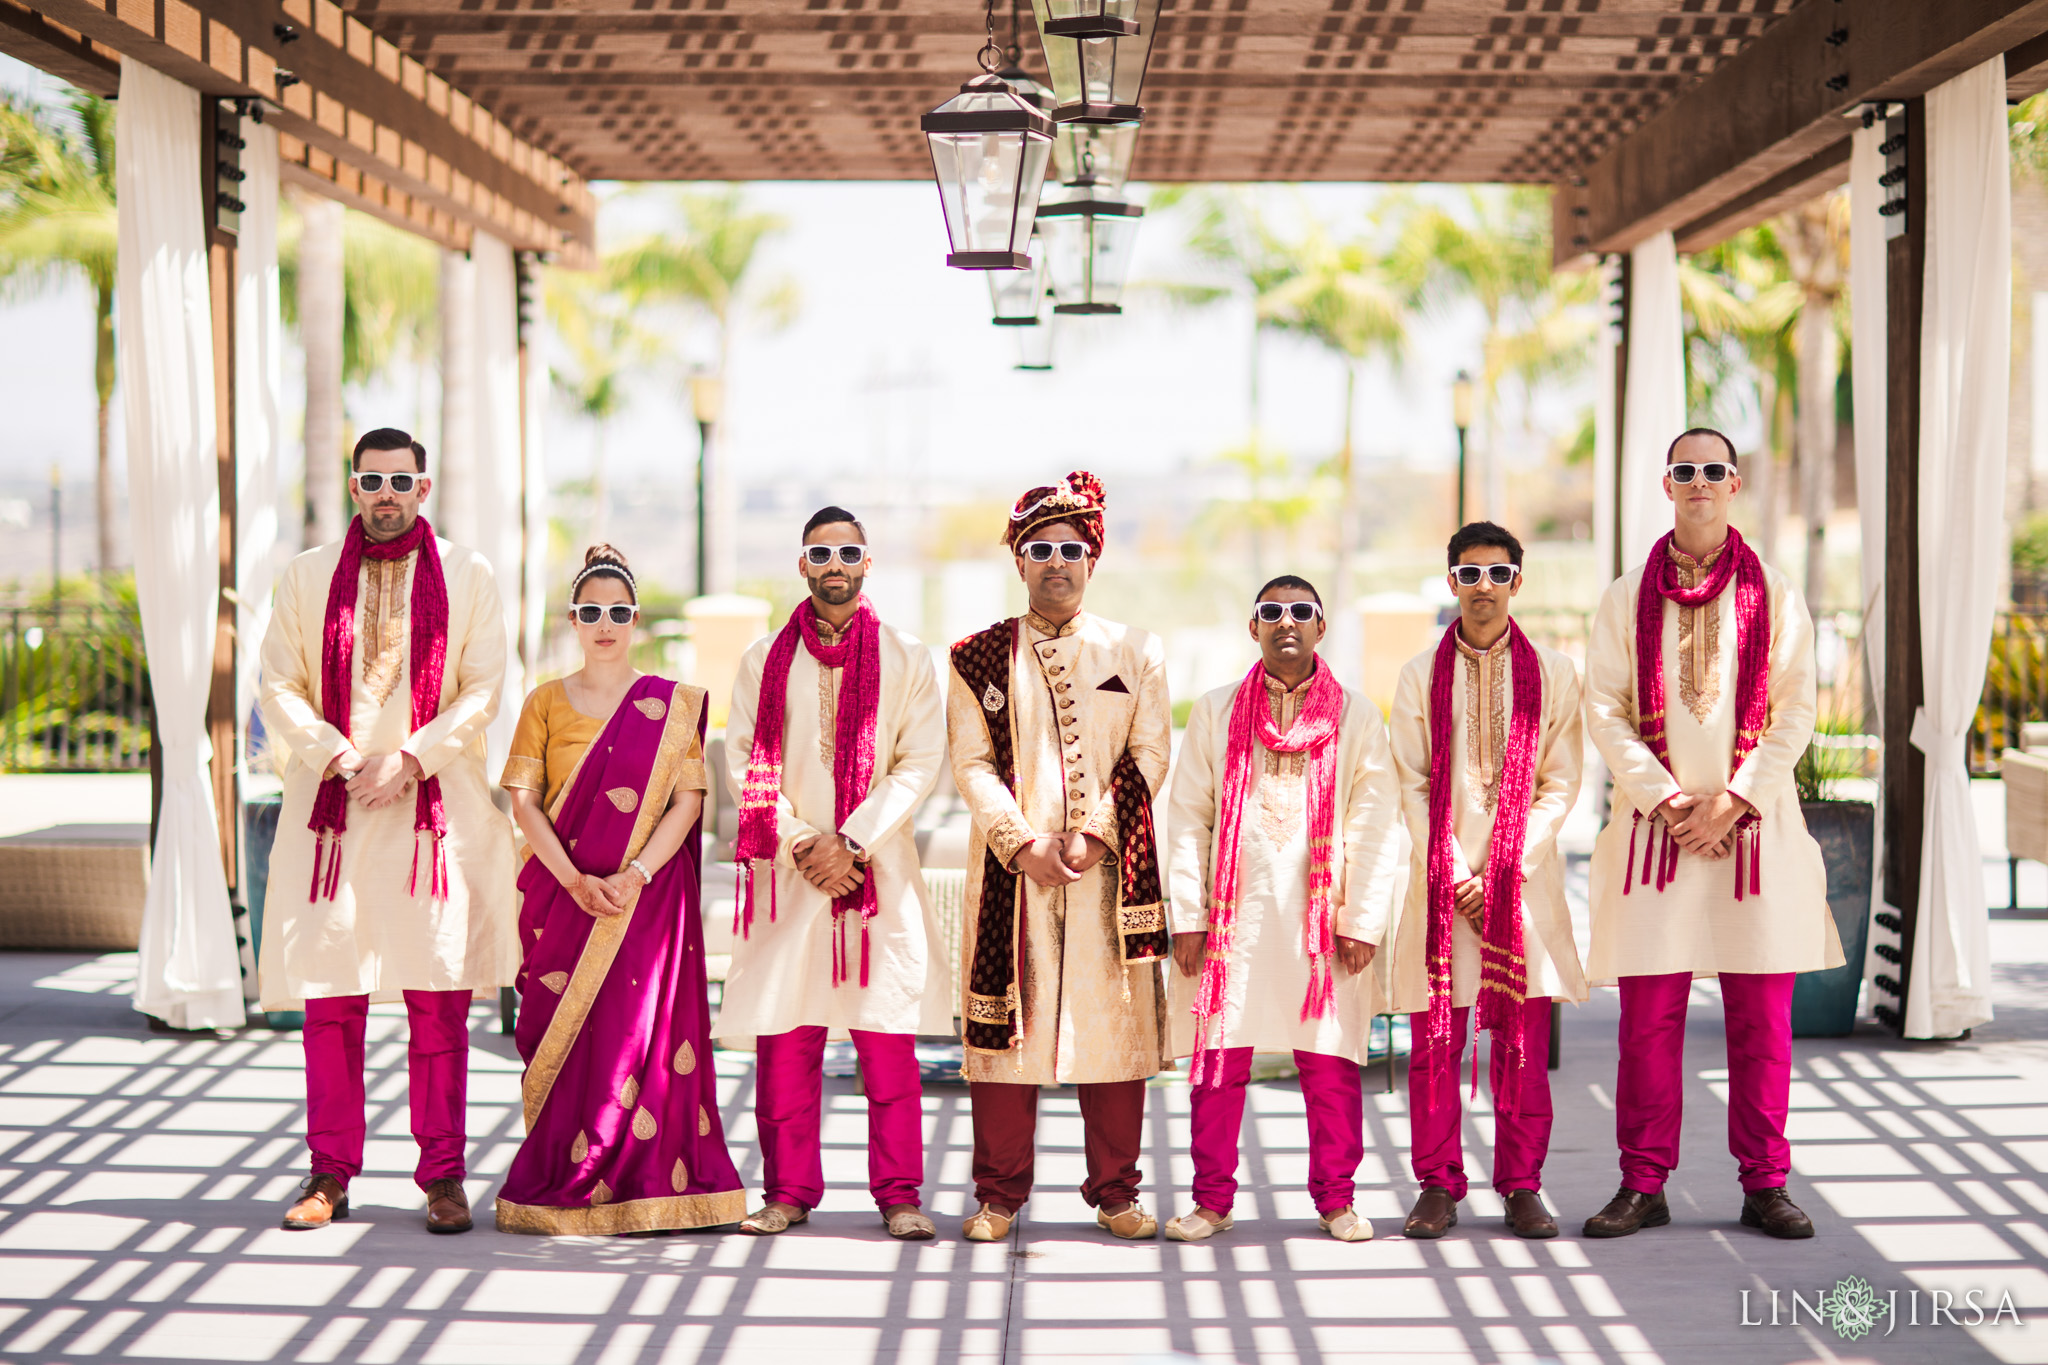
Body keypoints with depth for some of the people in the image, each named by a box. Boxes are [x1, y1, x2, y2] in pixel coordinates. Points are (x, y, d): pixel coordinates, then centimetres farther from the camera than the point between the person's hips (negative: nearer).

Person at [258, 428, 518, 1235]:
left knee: (438, 999, -2)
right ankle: (330, 1174, 10)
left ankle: (442, 1176, 5)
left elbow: (484, 690, 1)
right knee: (329, 997, 1)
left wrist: (410, 759, -11)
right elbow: (279, 689, 6)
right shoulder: (308, 576, 10)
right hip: (332, 806, 1)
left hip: (435, 806, -1)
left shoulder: (467, 575, 7)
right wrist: (338, 758, -9)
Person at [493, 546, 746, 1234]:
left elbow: (688, 801, -1)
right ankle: (561, 1191, 4)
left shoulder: (674, 704, 6)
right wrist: (574, 880, -13)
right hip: (562, 890, 1)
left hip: (649, 893, -1)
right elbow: (523, 799, 0)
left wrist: (634, 875, -15)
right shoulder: (546, 702, 8)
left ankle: (644, 1187, 1)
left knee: (641, 1031, -6)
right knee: (564, 1033, -2)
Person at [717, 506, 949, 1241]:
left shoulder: (906, 659, 7)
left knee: (888, 1041, -4)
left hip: (879, 867, -1)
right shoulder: (764, 660, 10)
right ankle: (789, 1190, 9)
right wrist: (800, 843, -9)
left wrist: (851, 842, -11)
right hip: (787, 869, 1)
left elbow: (920, 763, -1)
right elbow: (742, 761, 4)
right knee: (785, 1039, -1)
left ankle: (898, 1194, 3)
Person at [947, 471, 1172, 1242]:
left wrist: (1093, 835, -10)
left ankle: (1115, 1193, 10)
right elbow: (971, 762, 2)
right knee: (1006, 1023, -1)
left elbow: (1150, 755, 3)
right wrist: (1022, 843, -11)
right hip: (1012, 867, 0)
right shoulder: (980, 658, 9)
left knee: (1115, 1021, 0)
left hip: (1109, 864, 0)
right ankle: (999, 1193, 8)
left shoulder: (1133, 653, 10)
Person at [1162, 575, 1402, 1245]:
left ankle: (1335, 1199, 14)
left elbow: (1375, 827, 4)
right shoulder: (1216, 712, 9)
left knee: (1330, 1063, 1)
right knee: (1218, 1061, 1)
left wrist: (1364, 921, -3)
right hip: (1234, 913, 1)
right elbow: (1189, 819, 7)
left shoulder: (1355, 715, 7)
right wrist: (1187, 916, 0)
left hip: (1323, 914, 0)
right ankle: (1212, 1200, 11)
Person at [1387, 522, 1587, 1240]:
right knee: (1435, 1039, -1)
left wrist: (1503, 871, -8)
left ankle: (1521, 1188, 8)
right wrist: (1455, 875, -7)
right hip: (1441, 879, 0)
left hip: (1525, 880, 0)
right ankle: (1439, 1187, 8)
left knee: (1523, 1040, 0)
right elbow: (1411, 786, 3)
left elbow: (1560, 784, 3)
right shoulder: (1421, 675, 7)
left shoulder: (1553, 673, 6)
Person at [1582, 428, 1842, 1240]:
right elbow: (1605, 713, 1)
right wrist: (1669, 802, -9)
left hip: (1755, 824, 0)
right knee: (1649, 1014, 0)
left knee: (1761, 1016, 2)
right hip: (1656, 826, 0)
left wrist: (1732, 800, -9)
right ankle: (1643, 1186, 8)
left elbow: (1795, 713, 1)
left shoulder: (1774, 596, 6)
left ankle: (1764, 1184, 11)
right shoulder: (1627, 599, 7)